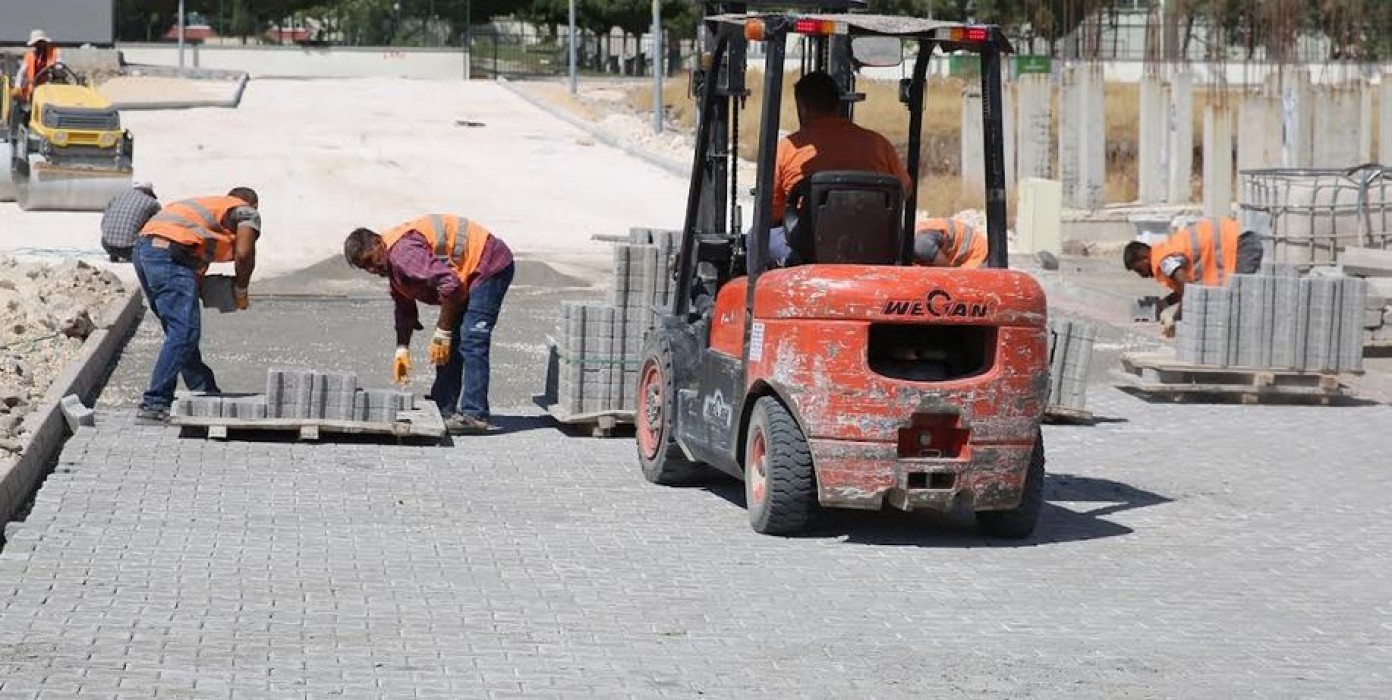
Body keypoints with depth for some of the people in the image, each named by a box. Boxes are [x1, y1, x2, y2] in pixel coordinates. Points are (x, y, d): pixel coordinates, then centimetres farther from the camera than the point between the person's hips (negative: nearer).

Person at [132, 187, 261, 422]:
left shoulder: (212, 204, 35)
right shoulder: (248, 212, 14)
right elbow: (244, 253, -2)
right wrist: (240, 291, 10)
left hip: (143, 246, 9)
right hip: (170, 251, -9)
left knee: (179, 329, 18)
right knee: (184, 332, -10)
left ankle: (205, 392, 28)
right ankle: (154, 404, -17)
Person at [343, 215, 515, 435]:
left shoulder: (402, 251, -25)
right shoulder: (392, 261, 9)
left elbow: (449, 283, -32)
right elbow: (404, 308, 20)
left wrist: (442, 332, -24)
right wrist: (402, 349, 11)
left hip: (491, 266, -11)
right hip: (470, 276, 11)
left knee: (471, 341, -17)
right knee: (450, 344, 11)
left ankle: (475, 415, -19)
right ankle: (444, 410, 15)